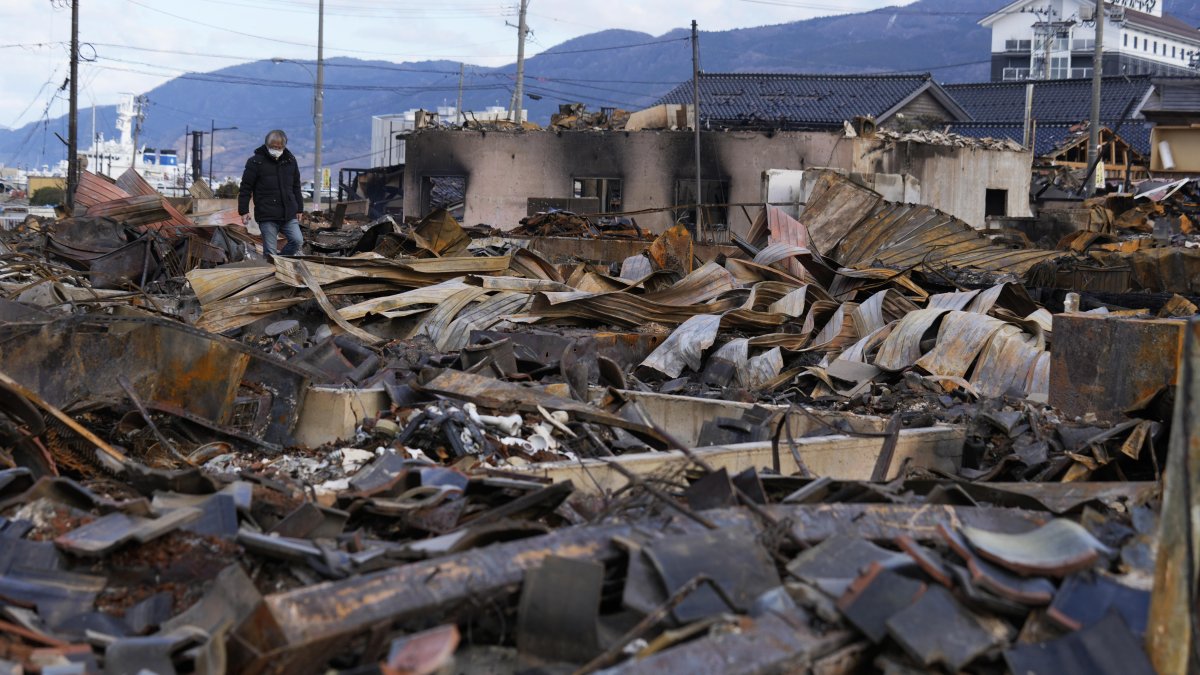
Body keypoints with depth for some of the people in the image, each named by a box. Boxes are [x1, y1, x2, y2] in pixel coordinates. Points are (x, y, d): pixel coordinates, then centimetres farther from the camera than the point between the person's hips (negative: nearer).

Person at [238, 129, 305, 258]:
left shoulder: (290, 160, 10)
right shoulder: (256, 161, -4)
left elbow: (296, 187, 19)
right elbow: (245, 188, -2)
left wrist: (299, 209, 16)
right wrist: (244, 210, -6)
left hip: (289, 214, 4)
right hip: (267, 215, -4)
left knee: (297, 240, -8)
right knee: (269, 252, -3)